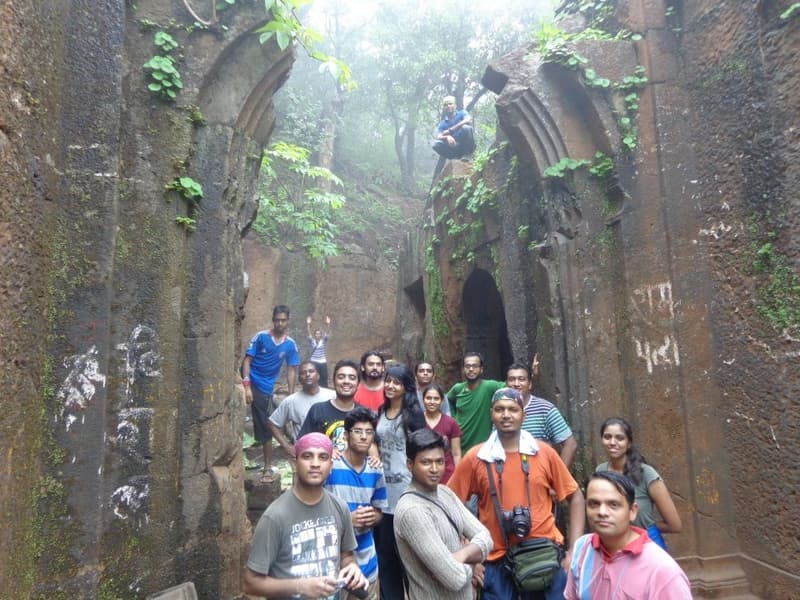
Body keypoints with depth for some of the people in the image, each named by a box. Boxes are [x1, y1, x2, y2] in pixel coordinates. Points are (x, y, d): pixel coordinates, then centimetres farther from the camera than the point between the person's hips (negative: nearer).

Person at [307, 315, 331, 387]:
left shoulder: (323, 341, 3)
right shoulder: (312, 341, 3)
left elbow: (327, 333, -11)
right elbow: (309, 333, -10)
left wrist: (328, 324, -26)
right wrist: (308, 324, -24)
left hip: (322, 363, 0)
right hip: (313, 362, 0)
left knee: (324, 379, 5)